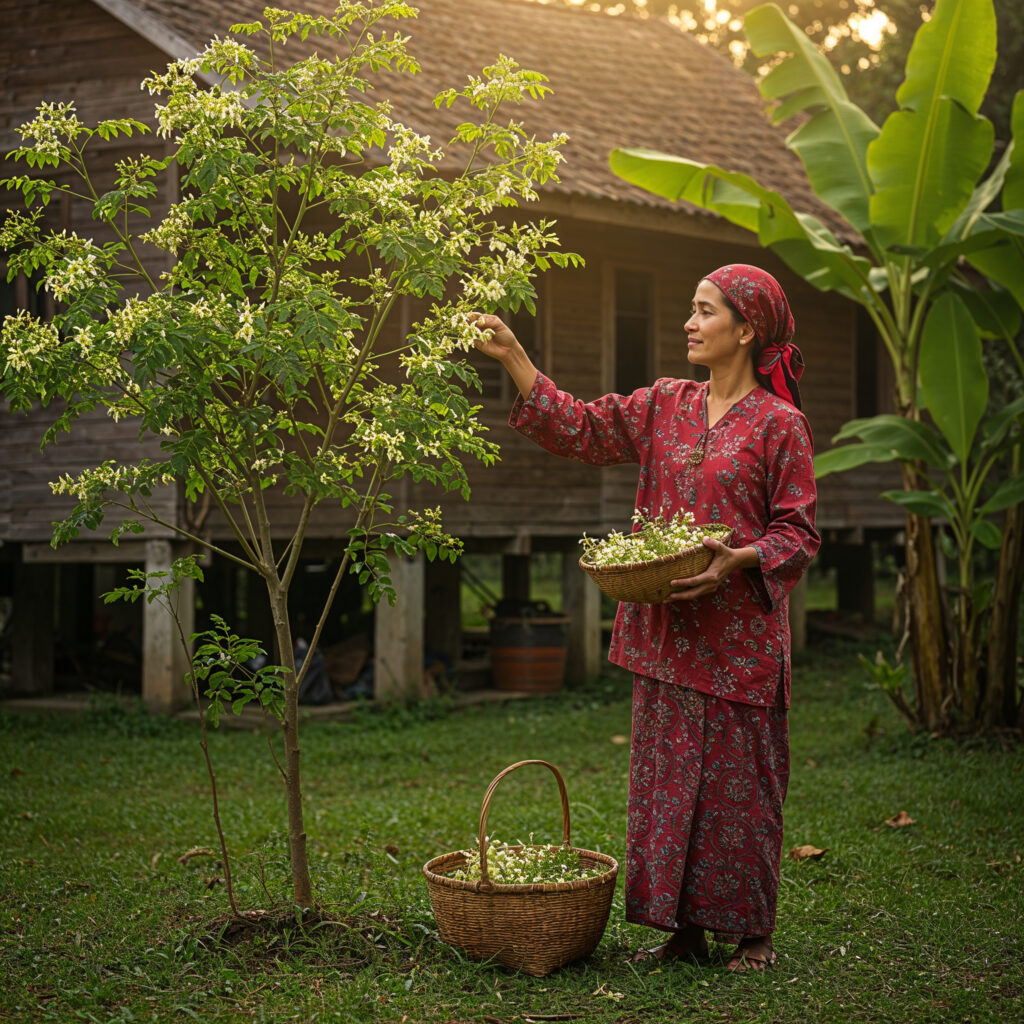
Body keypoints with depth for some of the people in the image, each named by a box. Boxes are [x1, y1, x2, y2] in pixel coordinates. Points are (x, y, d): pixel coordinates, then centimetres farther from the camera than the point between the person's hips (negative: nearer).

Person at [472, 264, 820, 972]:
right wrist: (513, 356, 3)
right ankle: (682, 929, 16)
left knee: (738, 778, 1)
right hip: (666, 633, 5)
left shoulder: (779, 424, -4)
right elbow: (579, 429, 9)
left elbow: (798, 533, -4)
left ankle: (754, 933, 13)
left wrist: (739, 560, -21)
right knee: (666, 774, 7)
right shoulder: (664, 405, 11)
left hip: (740, 637, -5)